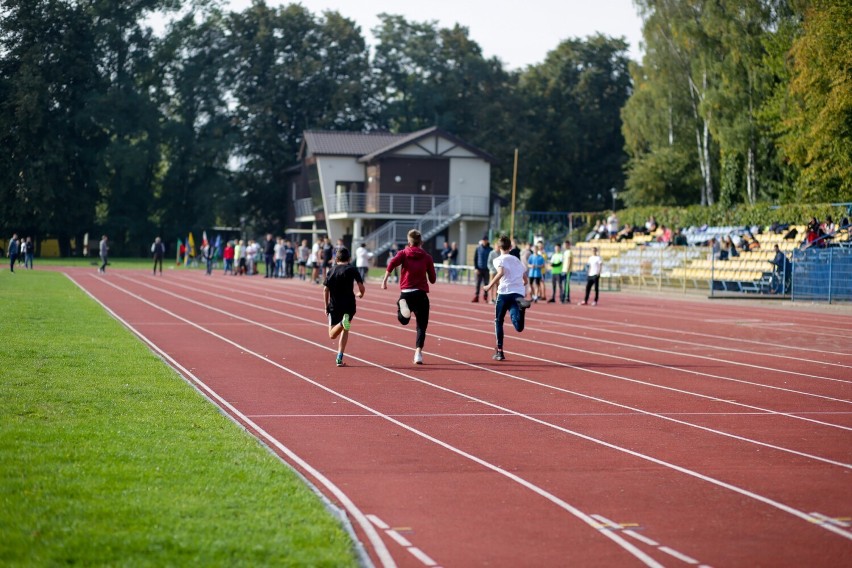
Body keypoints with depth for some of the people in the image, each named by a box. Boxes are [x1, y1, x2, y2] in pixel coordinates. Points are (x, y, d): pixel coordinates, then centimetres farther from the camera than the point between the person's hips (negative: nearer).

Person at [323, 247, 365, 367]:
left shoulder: (331, 271, 4)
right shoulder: (352, 270, -1)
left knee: (332, 335, 3)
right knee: (345, 331, 14)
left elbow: (325, 289, -2)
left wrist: (326, 306, 7)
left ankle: (342, 322, -30)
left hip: (334, 306, 0)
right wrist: (360, 294, 17)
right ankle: (339, 358, 4)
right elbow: (361, 287, -6)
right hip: (349, 305, 0)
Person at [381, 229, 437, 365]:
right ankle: (418, 352, -15)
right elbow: (433, 279, 10)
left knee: (403, 320, 19)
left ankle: (402, 304, -15)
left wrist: (385, 280, -13)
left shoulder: (403, 253, 8)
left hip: (405, 293, 1)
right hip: (421, 293, -1)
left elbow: (392, 263, -14)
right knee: (421, 326, 5)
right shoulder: (427, 257, 8)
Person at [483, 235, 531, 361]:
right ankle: (521, 305, -42)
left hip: (505, 292, -3)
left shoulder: (499, 260, 8)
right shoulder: (517, 260, 25)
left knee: (498, 321, 18)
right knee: (518, 327, -13)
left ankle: (499, 351, 15)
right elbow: (526, 280, 25)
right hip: (519, 293, 3)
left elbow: (501, 272, -15)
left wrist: (490, 285, -6)